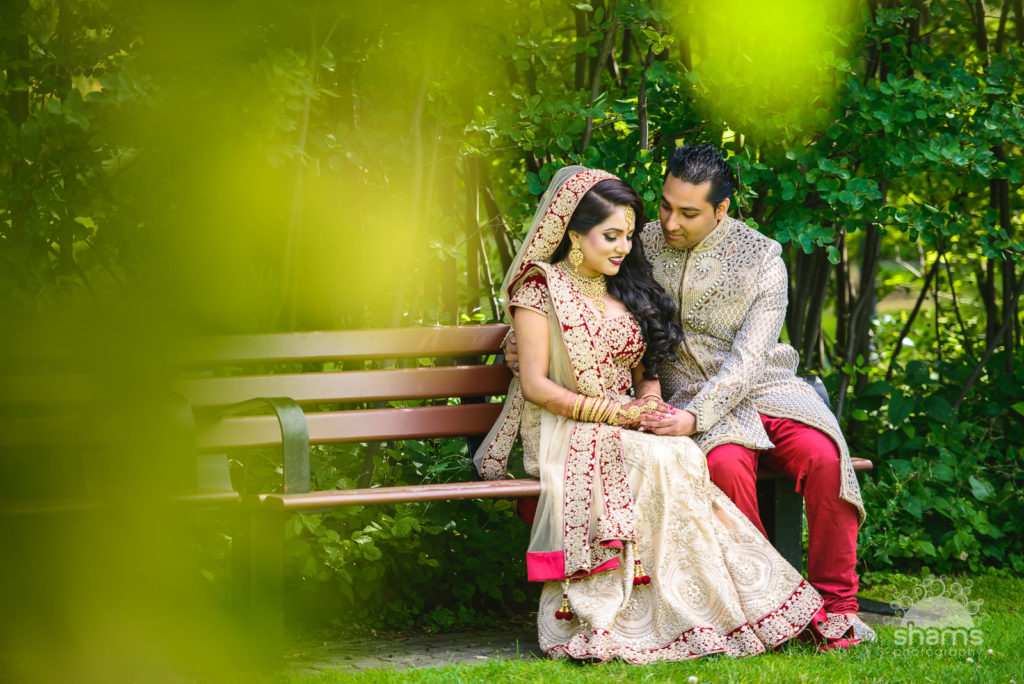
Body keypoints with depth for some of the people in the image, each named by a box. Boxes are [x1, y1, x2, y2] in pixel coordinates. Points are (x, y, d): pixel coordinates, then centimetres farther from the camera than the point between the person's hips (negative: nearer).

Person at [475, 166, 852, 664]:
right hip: (565, 432, -5)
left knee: (684, 457, -30)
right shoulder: (540, 288, -1)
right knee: (663, 462, -34)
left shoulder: (625, 291, 19)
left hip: (628, 426, 5)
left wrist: (649, 405, -4)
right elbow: (535, 385, -8)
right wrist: (613, 412, -15)